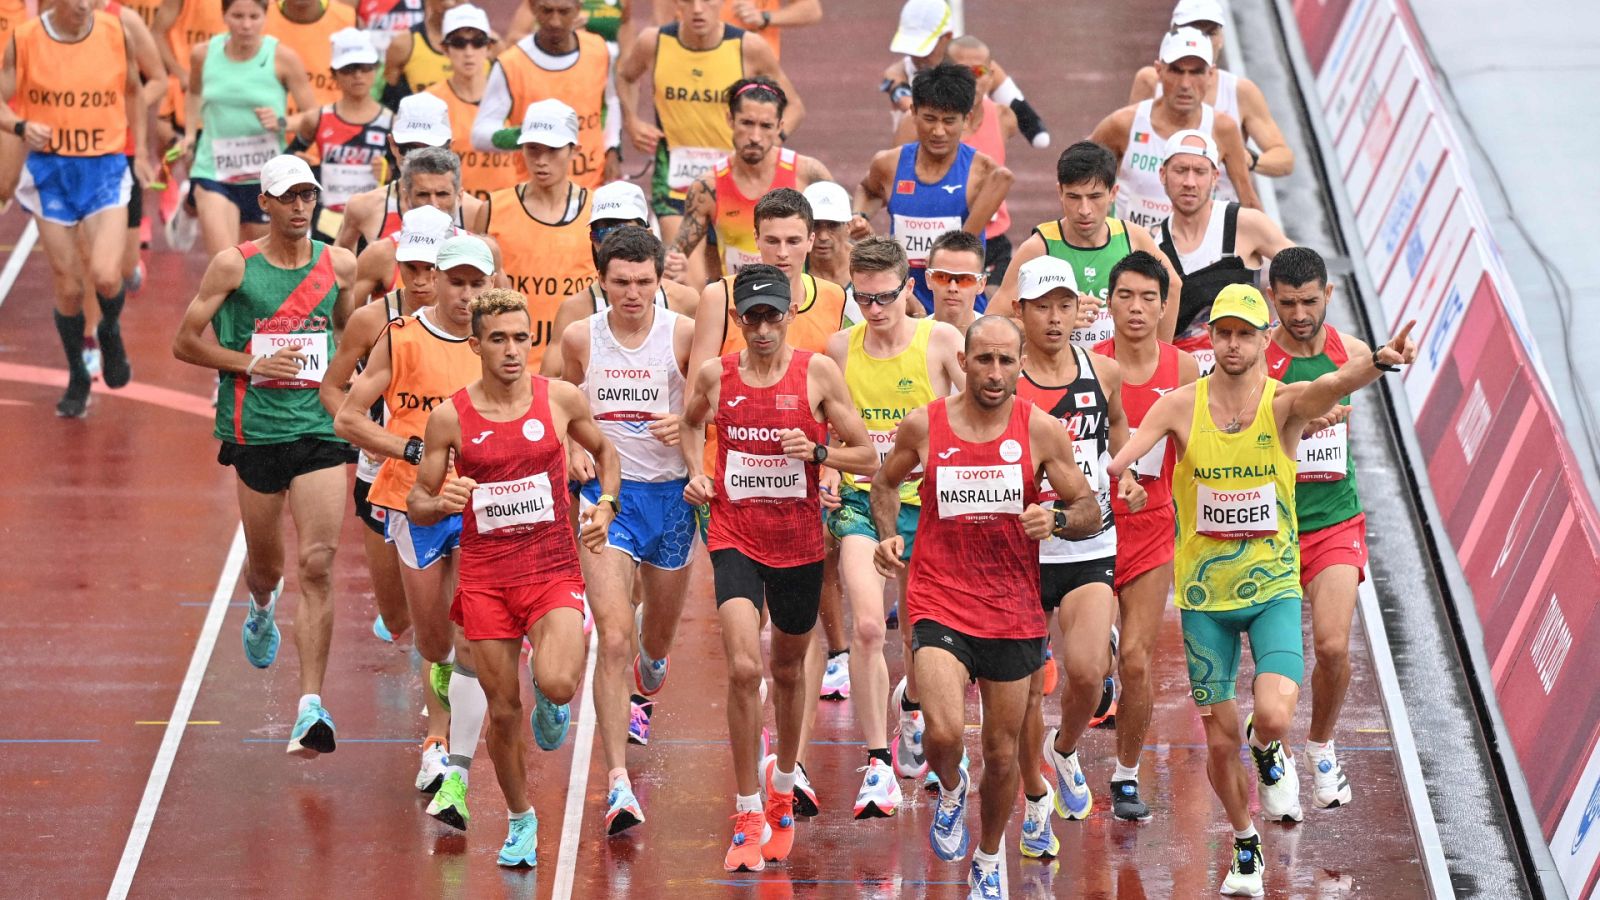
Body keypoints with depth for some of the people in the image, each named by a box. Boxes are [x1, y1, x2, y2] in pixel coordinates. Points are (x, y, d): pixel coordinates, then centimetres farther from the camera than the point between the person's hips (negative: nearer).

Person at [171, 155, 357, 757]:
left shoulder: (338, 265, 5)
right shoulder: (233, 265, -3)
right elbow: (185, 342, 0)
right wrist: (251, 364, -11)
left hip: (321, 429, 0)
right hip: (255, 430, 0)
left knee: (317, 565, -12)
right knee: (266, 564, 13)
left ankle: (311, 707, -13)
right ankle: (261, 609, 53)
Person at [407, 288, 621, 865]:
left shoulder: (561, 400, -2)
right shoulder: (450, 417, -4)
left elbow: (604, 451, 19)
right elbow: (417, 504, 4)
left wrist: (607, 505, 2)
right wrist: (442, 504, -18)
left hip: (554, 571, -1)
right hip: (485, 578, 1)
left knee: (558, 684, -25)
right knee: (503, 713, 5)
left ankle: (550, 702, 15)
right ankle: (521, 821, 28)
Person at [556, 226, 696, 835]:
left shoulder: (685, 334, -6)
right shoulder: (579, 339, -3)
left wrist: (687, 424, -17)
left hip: (669, 493, 2)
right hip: (604, 494, -2)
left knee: (660, 633, 21)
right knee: (613, 639, -16)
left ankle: (646, 679, 61)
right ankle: (617, 783, -19)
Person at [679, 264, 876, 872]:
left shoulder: (818, 372, -6)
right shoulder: (714, 375, -1)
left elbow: (866, 457, -2)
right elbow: (691, 423, 22)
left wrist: (816, 451, -18)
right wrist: (695, 473, 5)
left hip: (799, 542, 1)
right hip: (734, 537, -1)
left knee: (788, 671, 18)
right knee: (744, 668, -19)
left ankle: (782, 781, 44)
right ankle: (749, 817, -12)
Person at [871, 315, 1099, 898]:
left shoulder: (1041, 431, -4)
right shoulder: (923, 426, -2)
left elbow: (1091, 510, 2)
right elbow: (885, 481, 17)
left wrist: (1056, 520, -20)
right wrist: (887, 536, -1)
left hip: (1013, 613, 1)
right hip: (938, 604, -1)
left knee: (1003, 753, 11)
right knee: (944, 732, -22)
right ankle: (951, 789, 15)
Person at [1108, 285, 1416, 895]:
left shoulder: (1284, 403, -10)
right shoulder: (1181, 407, -7)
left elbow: (1333, 387, -31)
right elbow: (1116, 460, -17)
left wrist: (1378, 363, -52)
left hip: (1273, 587, -1)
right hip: (1204, 595, 1)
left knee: (1275, 717, -21)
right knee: (1220, 740, 6)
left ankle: (1269, 753, 18)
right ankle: (1245, 846, 33)